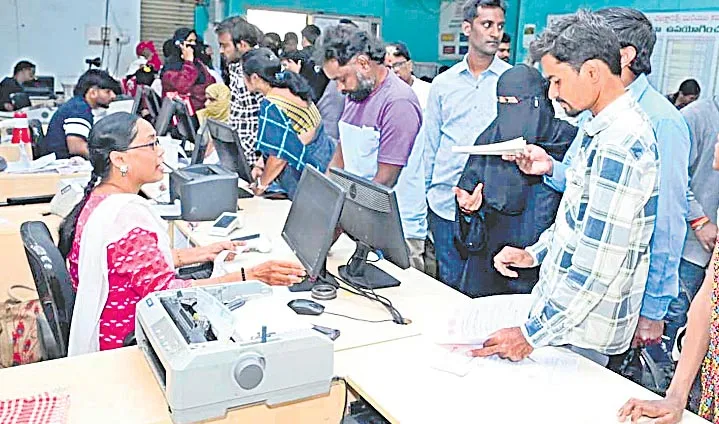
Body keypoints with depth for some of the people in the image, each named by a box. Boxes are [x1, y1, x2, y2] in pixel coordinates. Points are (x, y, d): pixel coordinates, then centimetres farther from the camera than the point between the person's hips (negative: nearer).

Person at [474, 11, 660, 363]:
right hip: (562, 307, 9)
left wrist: (533, 334, -22)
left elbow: (598, 268, -27)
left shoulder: (619, 147, -26)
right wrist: (534, 253, 8)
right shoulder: (602, 129, 7)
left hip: (580, 334, -9)